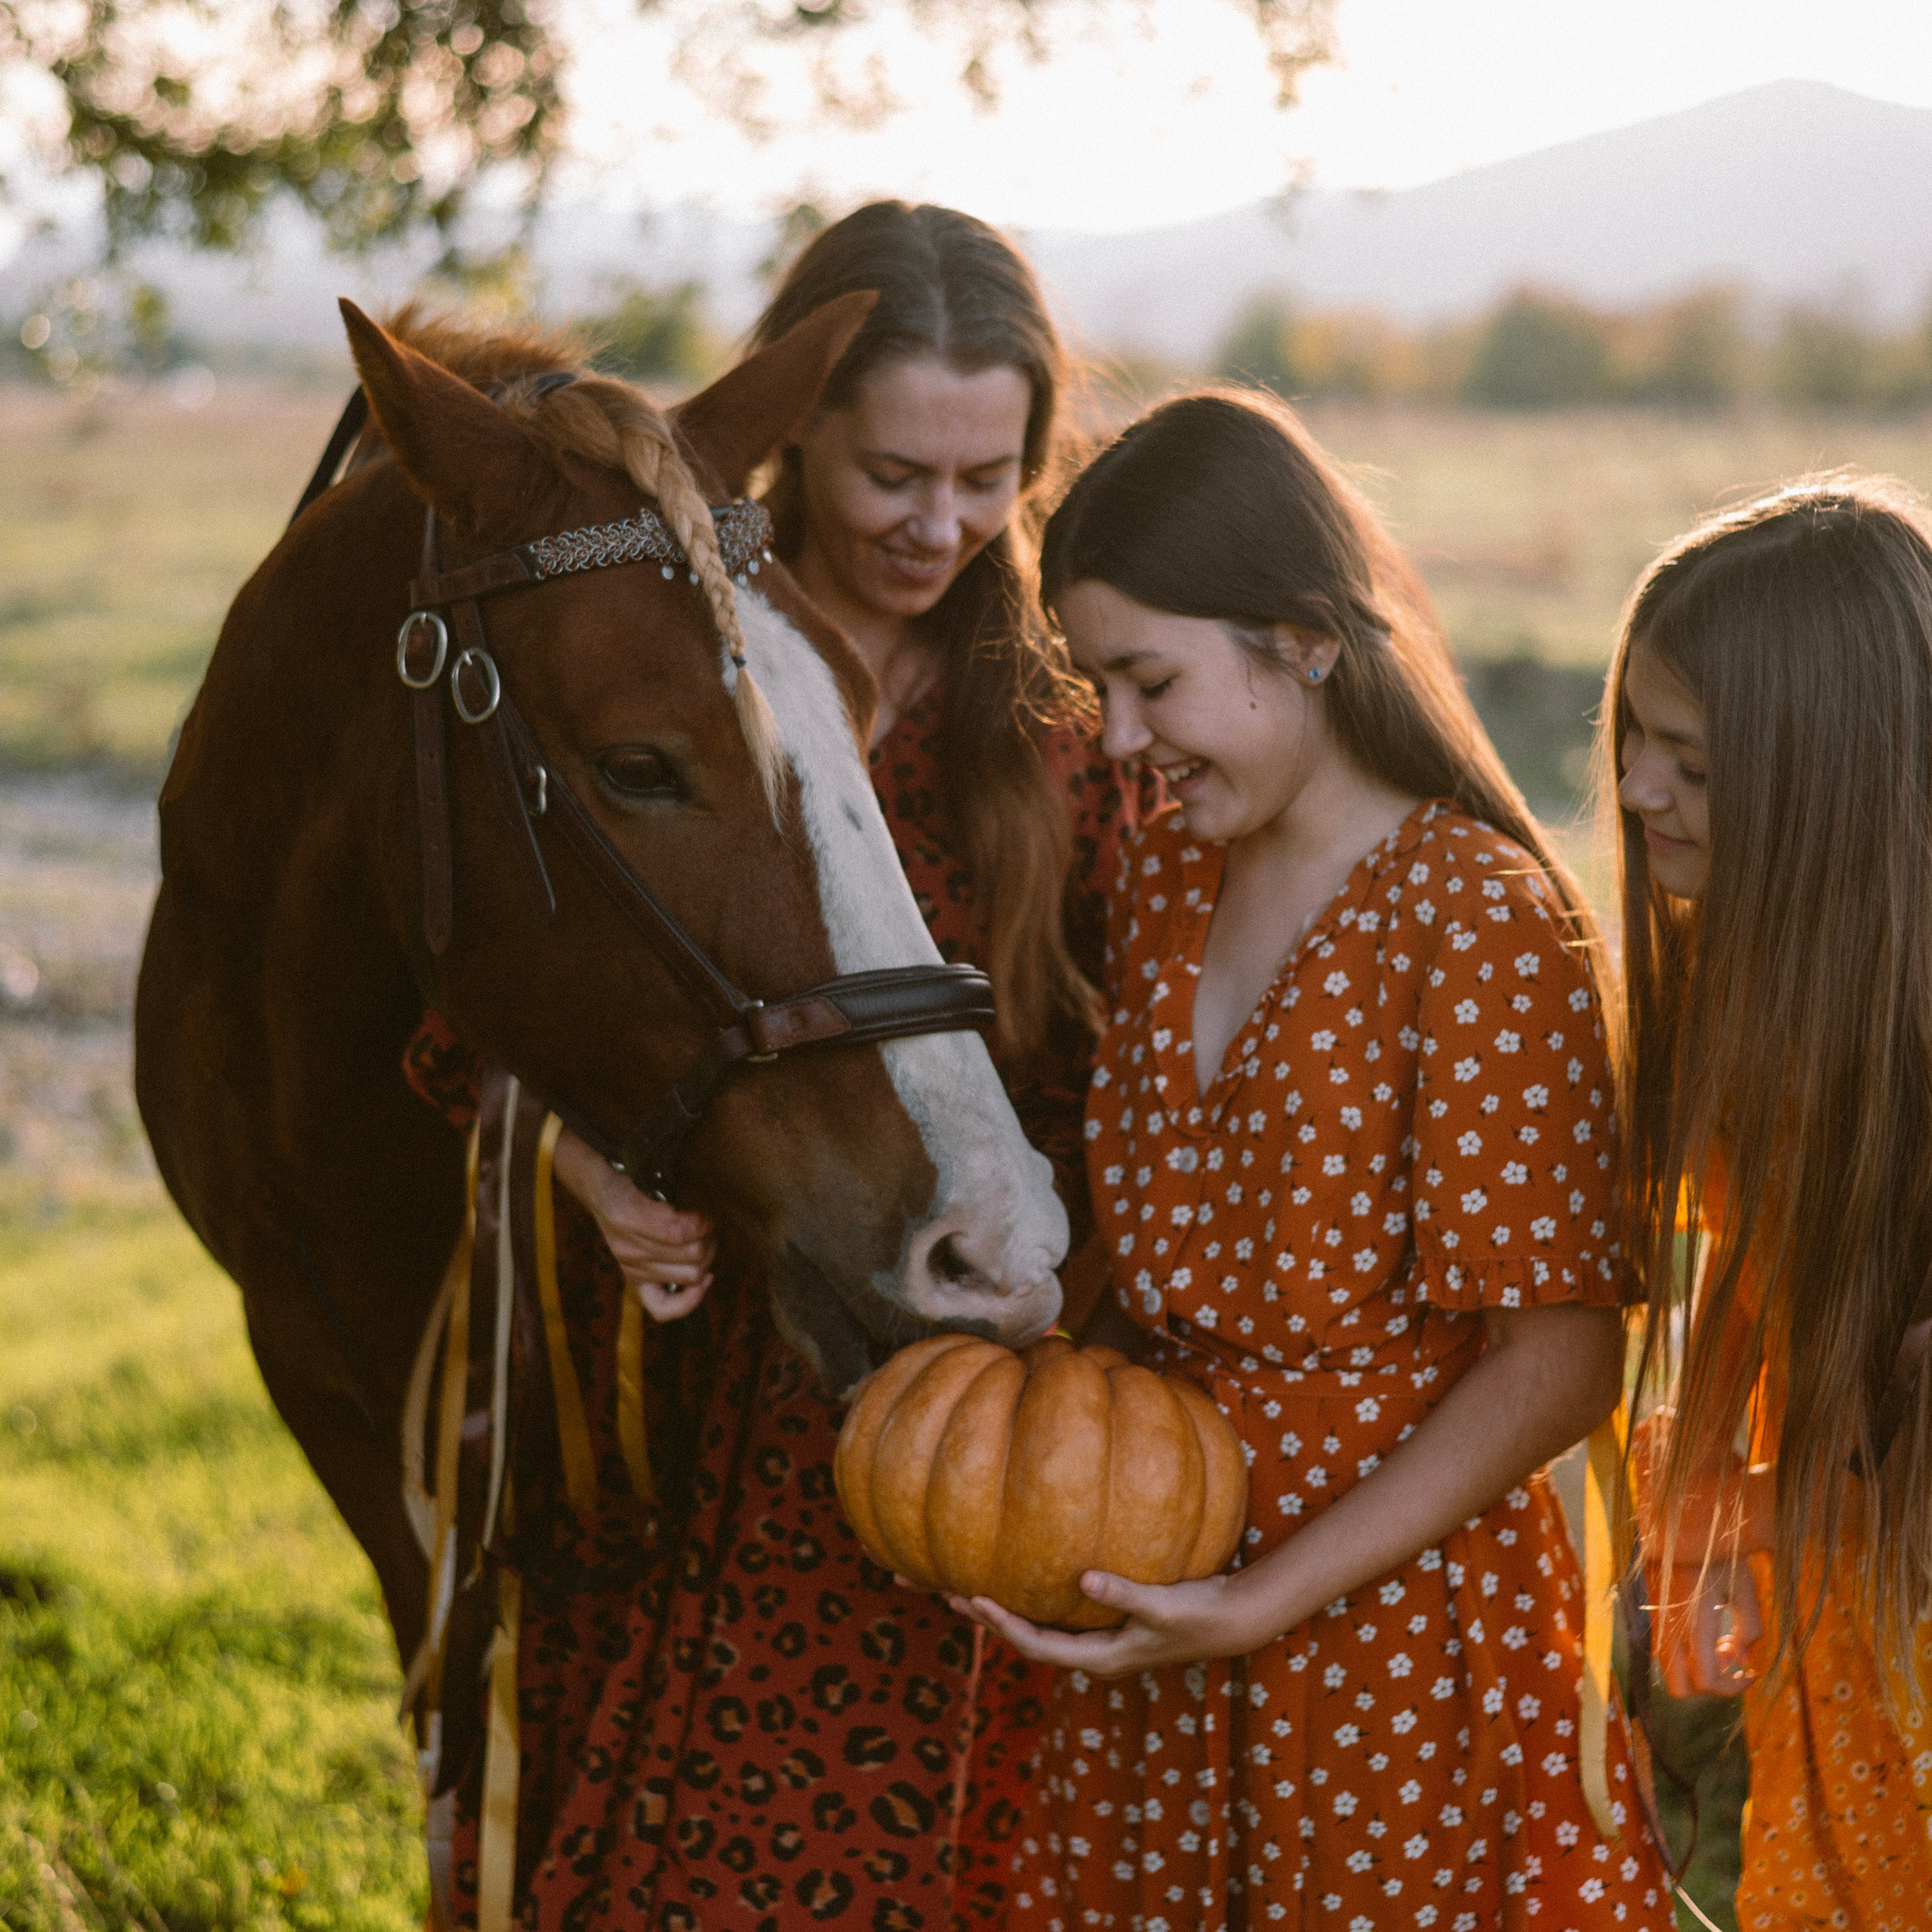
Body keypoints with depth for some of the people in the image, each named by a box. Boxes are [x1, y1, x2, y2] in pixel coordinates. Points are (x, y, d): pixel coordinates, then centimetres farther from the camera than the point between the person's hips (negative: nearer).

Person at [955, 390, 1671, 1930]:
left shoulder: (1478, 924, -18)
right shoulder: (1167, 878, 5)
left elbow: (1556, 1365, -19)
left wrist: (1260, 1604, -22)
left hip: (1394, 1616, -7)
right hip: (1162, 1606, 7)